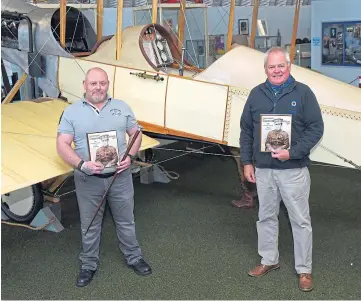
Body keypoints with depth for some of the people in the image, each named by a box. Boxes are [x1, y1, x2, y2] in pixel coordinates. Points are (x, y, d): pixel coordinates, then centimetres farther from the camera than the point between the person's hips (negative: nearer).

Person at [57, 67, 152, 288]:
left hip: (120, 176, 1)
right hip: (88, 180, -1)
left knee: (126, 220, 16)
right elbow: (62, 145, -7)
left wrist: (130, 156, -10)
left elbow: (136, 134, 8)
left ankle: (134, 257, 36)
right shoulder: (72, 112, -3)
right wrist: (81, 164, -24)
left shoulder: (122, 107, 3)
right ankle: (89, 264, 32)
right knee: (90, 225, 13)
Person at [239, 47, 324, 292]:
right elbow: (246, 130, 10)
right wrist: (247, 162, 6)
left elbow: (316, 128, -8)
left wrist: (292, 152, -18)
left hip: (293, 170, -3)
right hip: (263, 169, 4)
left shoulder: (303, 93, -5)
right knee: (266, 217, 16)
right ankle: (269, 260, 34)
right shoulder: (256, 94, 5)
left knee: (301, 220, 5)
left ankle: (304, 269, 19)